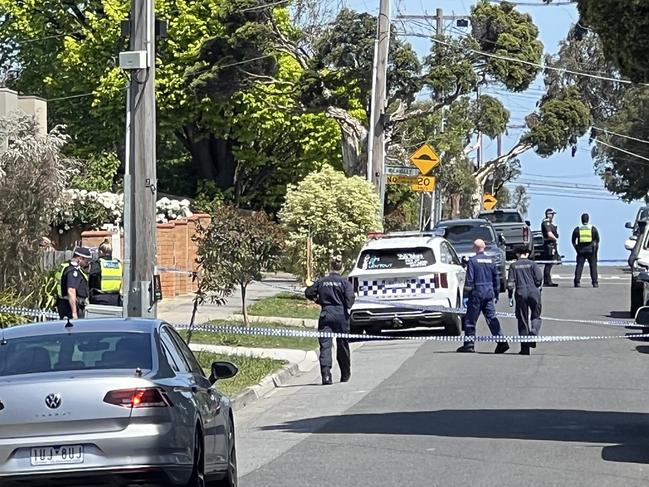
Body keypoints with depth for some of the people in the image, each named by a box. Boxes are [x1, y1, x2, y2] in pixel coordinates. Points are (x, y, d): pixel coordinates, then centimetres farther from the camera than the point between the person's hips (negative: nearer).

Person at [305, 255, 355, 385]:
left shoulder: (321, 281, 5)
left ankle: (326, 374, -23)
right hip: (341, 315, 0)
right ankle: (345, 375, 27)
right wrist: (347, 307, 5)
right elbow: (350, 297, -15)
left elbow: (309, 293, 10)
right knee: (342, 345, 13)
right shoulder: (344, 282, -3)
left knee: (325, 345, -4)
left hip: (325, 315, 0)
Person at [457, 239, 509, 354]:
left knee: (470, 320, 4)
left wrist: (466, 296, -8)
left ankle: (468, 344, 8)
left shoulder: (472, 261, -9)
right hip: (489, 293, 5)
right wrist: (496, 295, 21)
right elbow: (496, 278, 13)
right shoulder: (491, 260, 8)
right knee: (492, 318, 5)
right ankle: (502, 342, -6)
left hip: (476, 294, -5)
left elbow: (469, 280, -12)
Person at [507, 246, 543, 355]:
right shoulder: (532, 264, 5)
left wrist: (510, 297, 6)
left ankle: (525, 348, 5)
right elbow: (539, 278, -1)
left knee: (522, 321, 6)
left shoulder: (513, 265, 7)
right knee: (536, 317, 16)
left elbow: (510, 283, 1)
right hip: (534, 293, -1)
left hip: (521, 294, 1)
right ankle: (534, 332, -17)